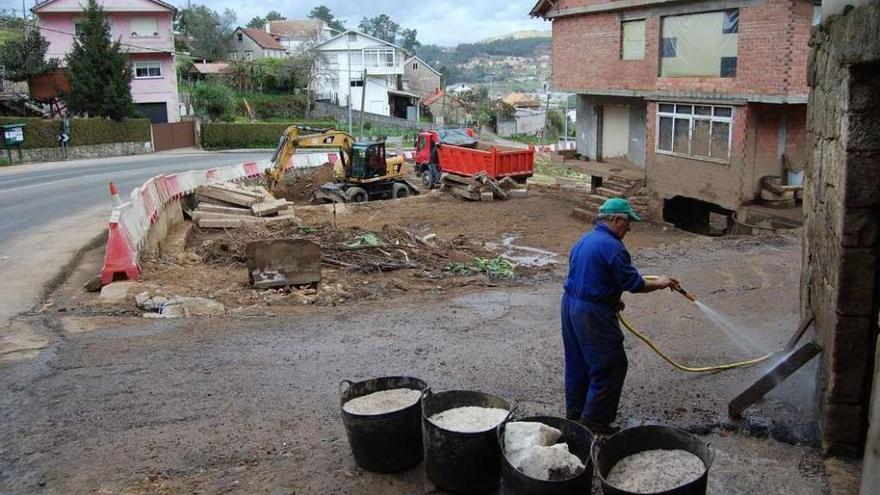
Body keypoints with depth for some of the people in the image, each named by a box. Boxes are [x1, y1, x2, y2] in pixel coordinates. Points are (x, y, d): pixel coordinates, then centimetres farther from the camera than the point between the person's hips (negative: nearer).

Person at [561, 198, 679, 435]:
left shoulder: (584, 240, 12)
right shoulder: (612, 247, -18)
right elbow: (634, 283, -14)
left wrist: (612, 299, 22)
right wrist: (659, 283, 3)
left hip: (570, 305, 10)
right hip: (592, 313, -10)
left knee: (577, 363, 19)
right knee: (611, 366, 2)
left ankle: (574, 413, 31)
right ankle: (594, 422, 7)